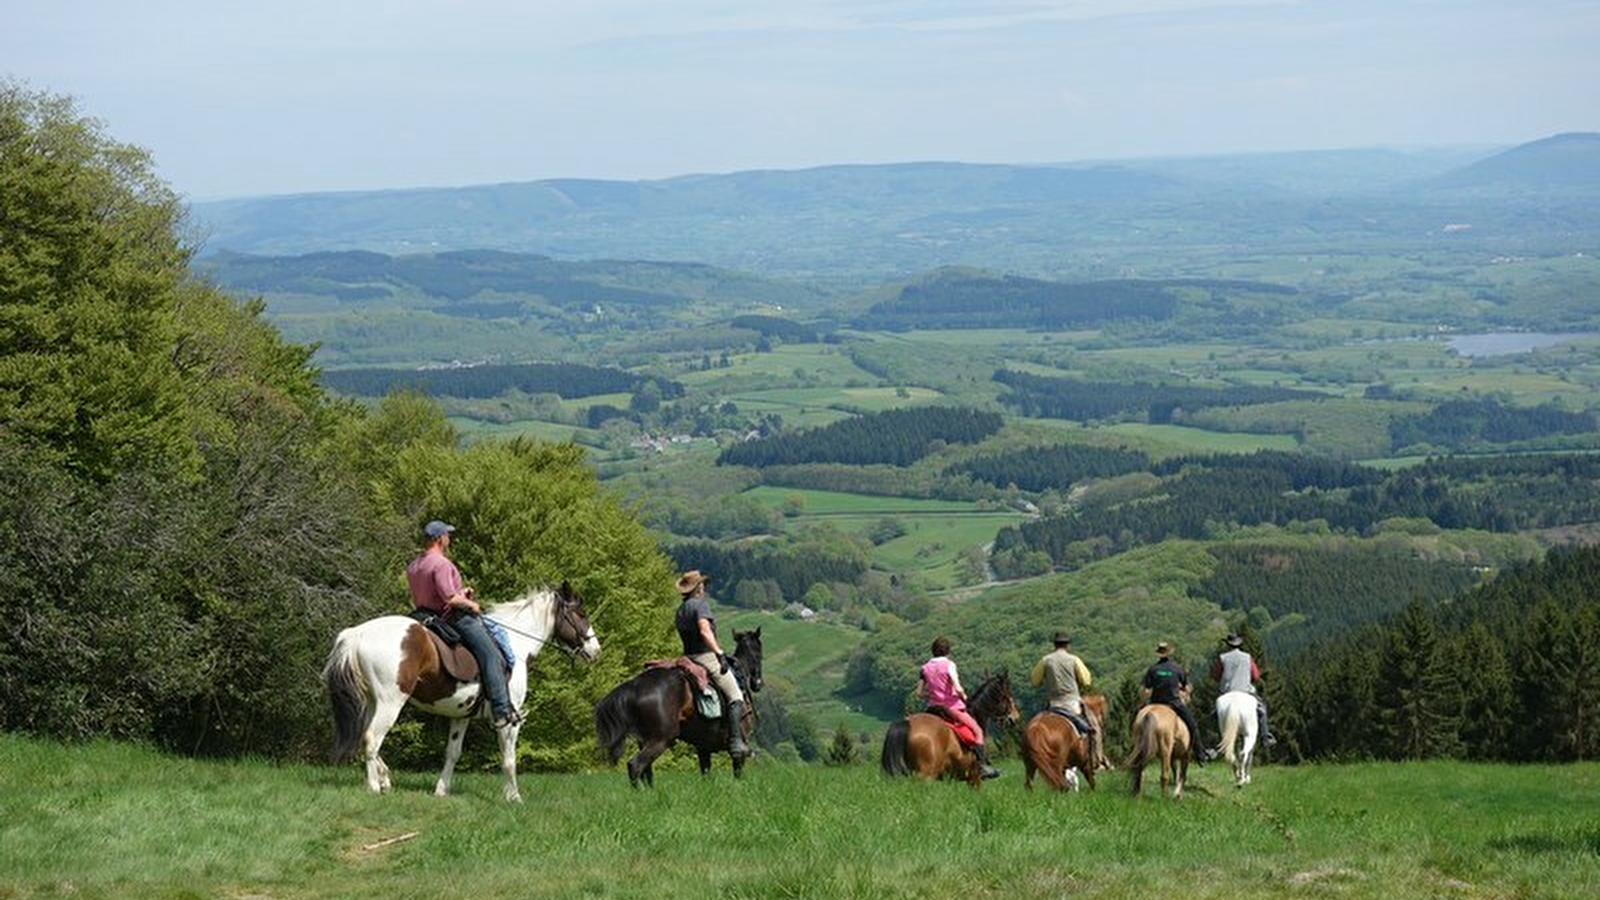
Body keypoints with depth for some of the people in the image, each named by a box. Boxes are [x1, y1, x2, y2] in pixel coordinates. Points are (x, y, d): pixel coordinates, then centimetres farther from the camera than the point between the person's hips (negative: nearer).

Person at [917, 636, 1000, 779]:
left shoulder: (926, 668, 4)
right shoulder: (949, 665, -12)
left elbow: (919, 693, 4)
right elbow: (957, 688, -21)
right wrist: (964, 696, -2)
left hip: (934, 708, 5)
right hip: (952, 707, -5)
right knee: (977, 731, 5)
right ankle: (983, 764, -3)